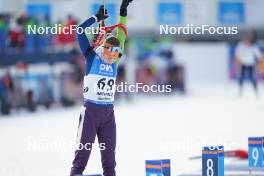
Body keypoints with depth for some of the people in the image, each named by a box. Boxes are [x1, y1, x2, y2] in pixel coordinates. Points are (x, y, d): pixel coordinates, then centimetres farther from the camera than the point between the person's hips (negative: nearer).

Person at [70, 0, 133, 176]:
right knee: (84, 149, -6)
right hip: (90, 110, -5)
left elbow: (121, 38, 16)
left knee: (109, 152, 7)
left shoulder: (114, 61, 10)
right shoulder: (92, 56, -2)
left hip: (108, 112, 5)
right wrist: (97, 18, -2)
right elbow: (80, 31, -6)